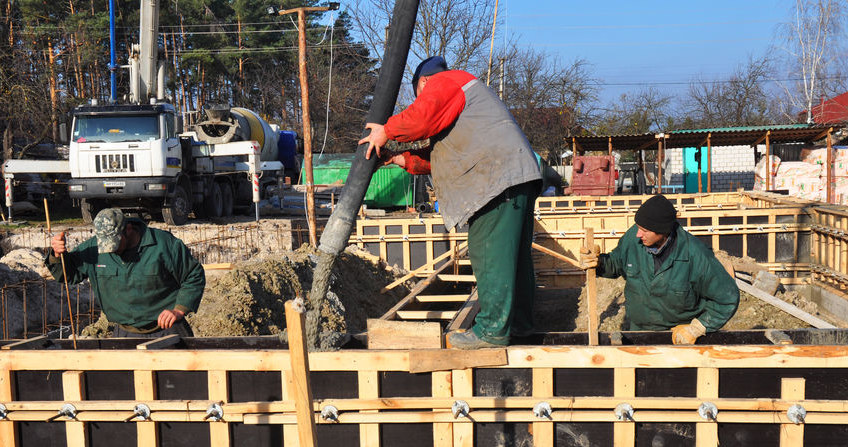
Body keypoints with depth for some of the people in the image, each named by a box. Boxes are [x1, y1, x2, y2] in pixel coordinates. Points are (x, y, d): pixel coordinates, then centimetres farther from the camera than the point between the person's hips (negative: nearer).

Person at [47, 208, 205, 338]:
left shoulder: (165, 244, -10)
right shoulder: (93, 248, 1)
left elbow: (195, 276, -1)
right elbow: (69, 273, 15)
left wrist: (179, 310, -10)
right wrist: (58, 254, -7)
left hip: (166, 331, -3)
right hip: (124, 334, 3)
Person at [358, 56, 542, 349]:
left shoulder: (443, 82, 5)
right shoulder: (462, 90, 35)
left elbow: (421, 116, -16)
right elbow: (441, 156, 30)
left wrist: (386, 132, -1)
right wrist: (403, 159, 24)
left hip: (499, 179, -11)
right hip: (517, 180, 11)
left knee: (490, 255, -10)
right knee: (513, 254, 14)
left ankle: (492, 330, -9)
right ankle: (519, 322, 21)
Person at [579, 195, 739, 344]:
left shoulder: (695, 255, -27)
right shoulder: (633, 237, -17)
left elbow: (728, 298, -16)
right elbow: (616, 263, 5)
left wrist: (696, 329, -16)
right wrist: (598, 262, -17)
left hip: (680, 332, -3)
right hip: (639, 327, 3)